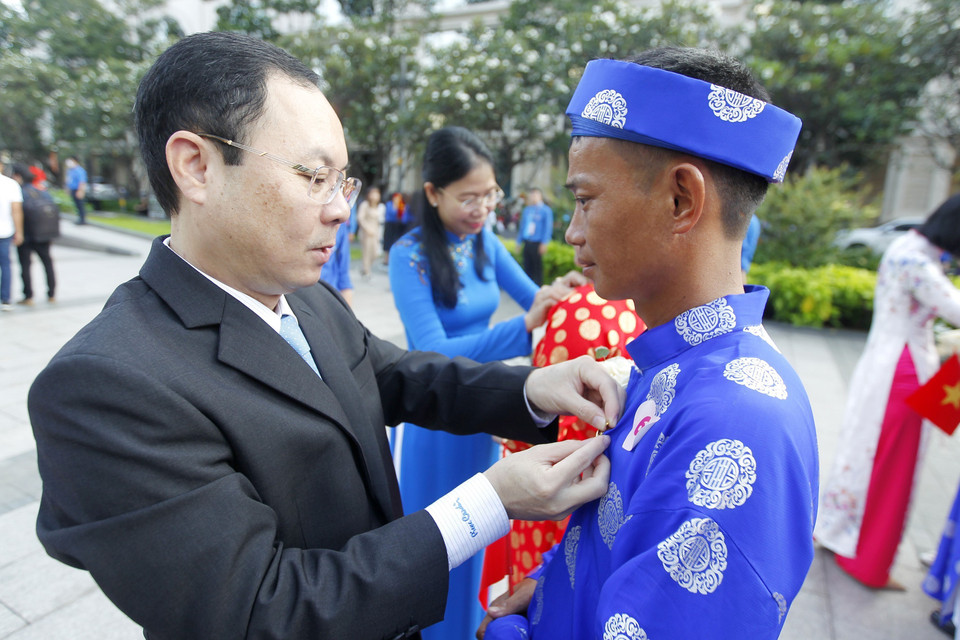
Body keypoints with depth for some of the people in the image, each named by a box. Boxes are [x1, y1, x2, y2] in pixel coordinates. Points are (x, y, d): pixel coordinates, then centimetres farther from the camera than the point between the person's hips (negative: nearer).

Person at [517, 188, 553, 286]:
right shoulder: (527, 210, 15)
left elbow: (548, 227, -6)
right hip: (527, 243, 5)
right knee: (527, 266, 7)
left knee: (537, 266, -2)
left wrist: (544, 243, -13)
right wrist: (519, 241, 16)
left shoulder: (546, 210, -2)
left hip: (537, 244, -5)